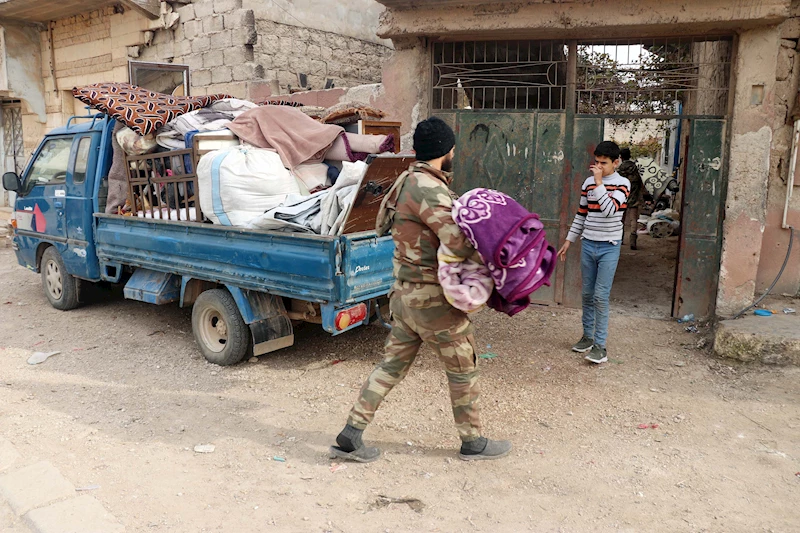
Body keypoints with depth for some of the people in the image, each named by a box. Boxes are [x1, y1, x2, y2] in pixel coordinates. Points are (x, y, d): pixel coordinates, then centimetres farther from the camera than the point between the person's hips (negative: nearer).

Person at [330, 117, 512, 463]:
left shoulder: (408, 182, 10)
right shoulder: (428, 190, -22)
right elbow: (461, 244, -31)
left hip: (405, 294, 9)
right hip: (433, 299, -9)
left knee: (393, 365, 15)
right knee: (463, 370, 9)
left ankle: (350, 437, 18)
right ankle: (473, 443, 27)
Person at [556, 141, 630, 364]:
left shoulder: (622, 183, -6)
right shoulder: (588, 182, 6)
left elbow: (609, 209, -23)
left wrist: (599, 182, -21)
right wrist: (569, 241, 13)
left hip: (609, 247, -4)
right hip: (588, 245, 4)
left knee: (601, 296, -7)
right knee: (587, 293, 11)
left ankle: (600, 345, -1)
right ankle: (588, 336, 24)